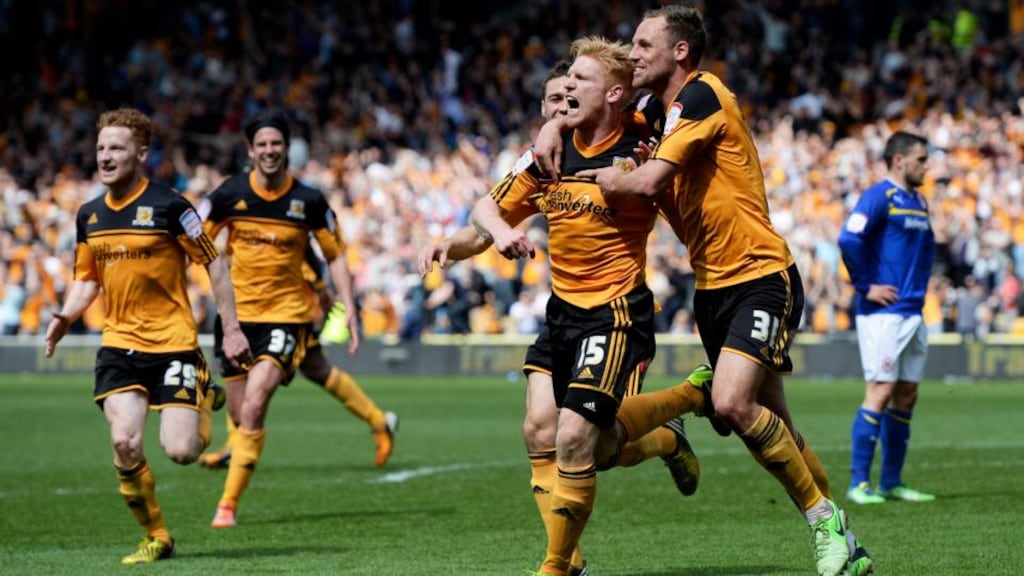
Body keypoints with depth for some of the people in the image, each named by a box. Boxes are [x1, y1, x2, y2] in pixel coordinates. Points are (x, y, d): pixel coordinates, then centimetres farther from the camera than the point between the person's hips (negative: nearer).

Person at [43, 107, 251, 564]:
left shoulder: (169, 206, -10)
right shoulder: (89, 216, 7)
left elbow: (213, 264, -4)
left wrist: (231, 329, -6)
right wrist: (65, 316, -1)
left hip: (173, 342, -4)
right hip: (119, 344, 4)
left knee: (180, 452, -12)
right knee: (124, 443, -15)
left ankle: (204, 401, 25)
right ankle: (156, 538, 4)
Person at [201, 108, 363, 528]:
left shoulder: (309, 201, -4)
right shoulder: (230, 194, -3)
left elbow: (335, 256, 6)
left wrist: (348, 310, -2)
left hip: (286, 315, -2)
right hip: (236, 315, 2)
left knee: (253, 406, -18)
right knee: (241, 416, 7)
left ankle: (228, 503, -14)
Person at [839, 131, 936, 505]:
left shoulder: (919, 203, 16)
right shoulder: (879, 197, -10)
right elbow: (848, 239, -23)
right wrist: (865, 287, -18)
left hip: (913, 313, 8)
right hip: (883, 314, -8)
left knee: (906, 396, 8)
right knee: (881, 393, -11)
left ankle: (891, 482, 13)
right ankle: (858, 484, -8)